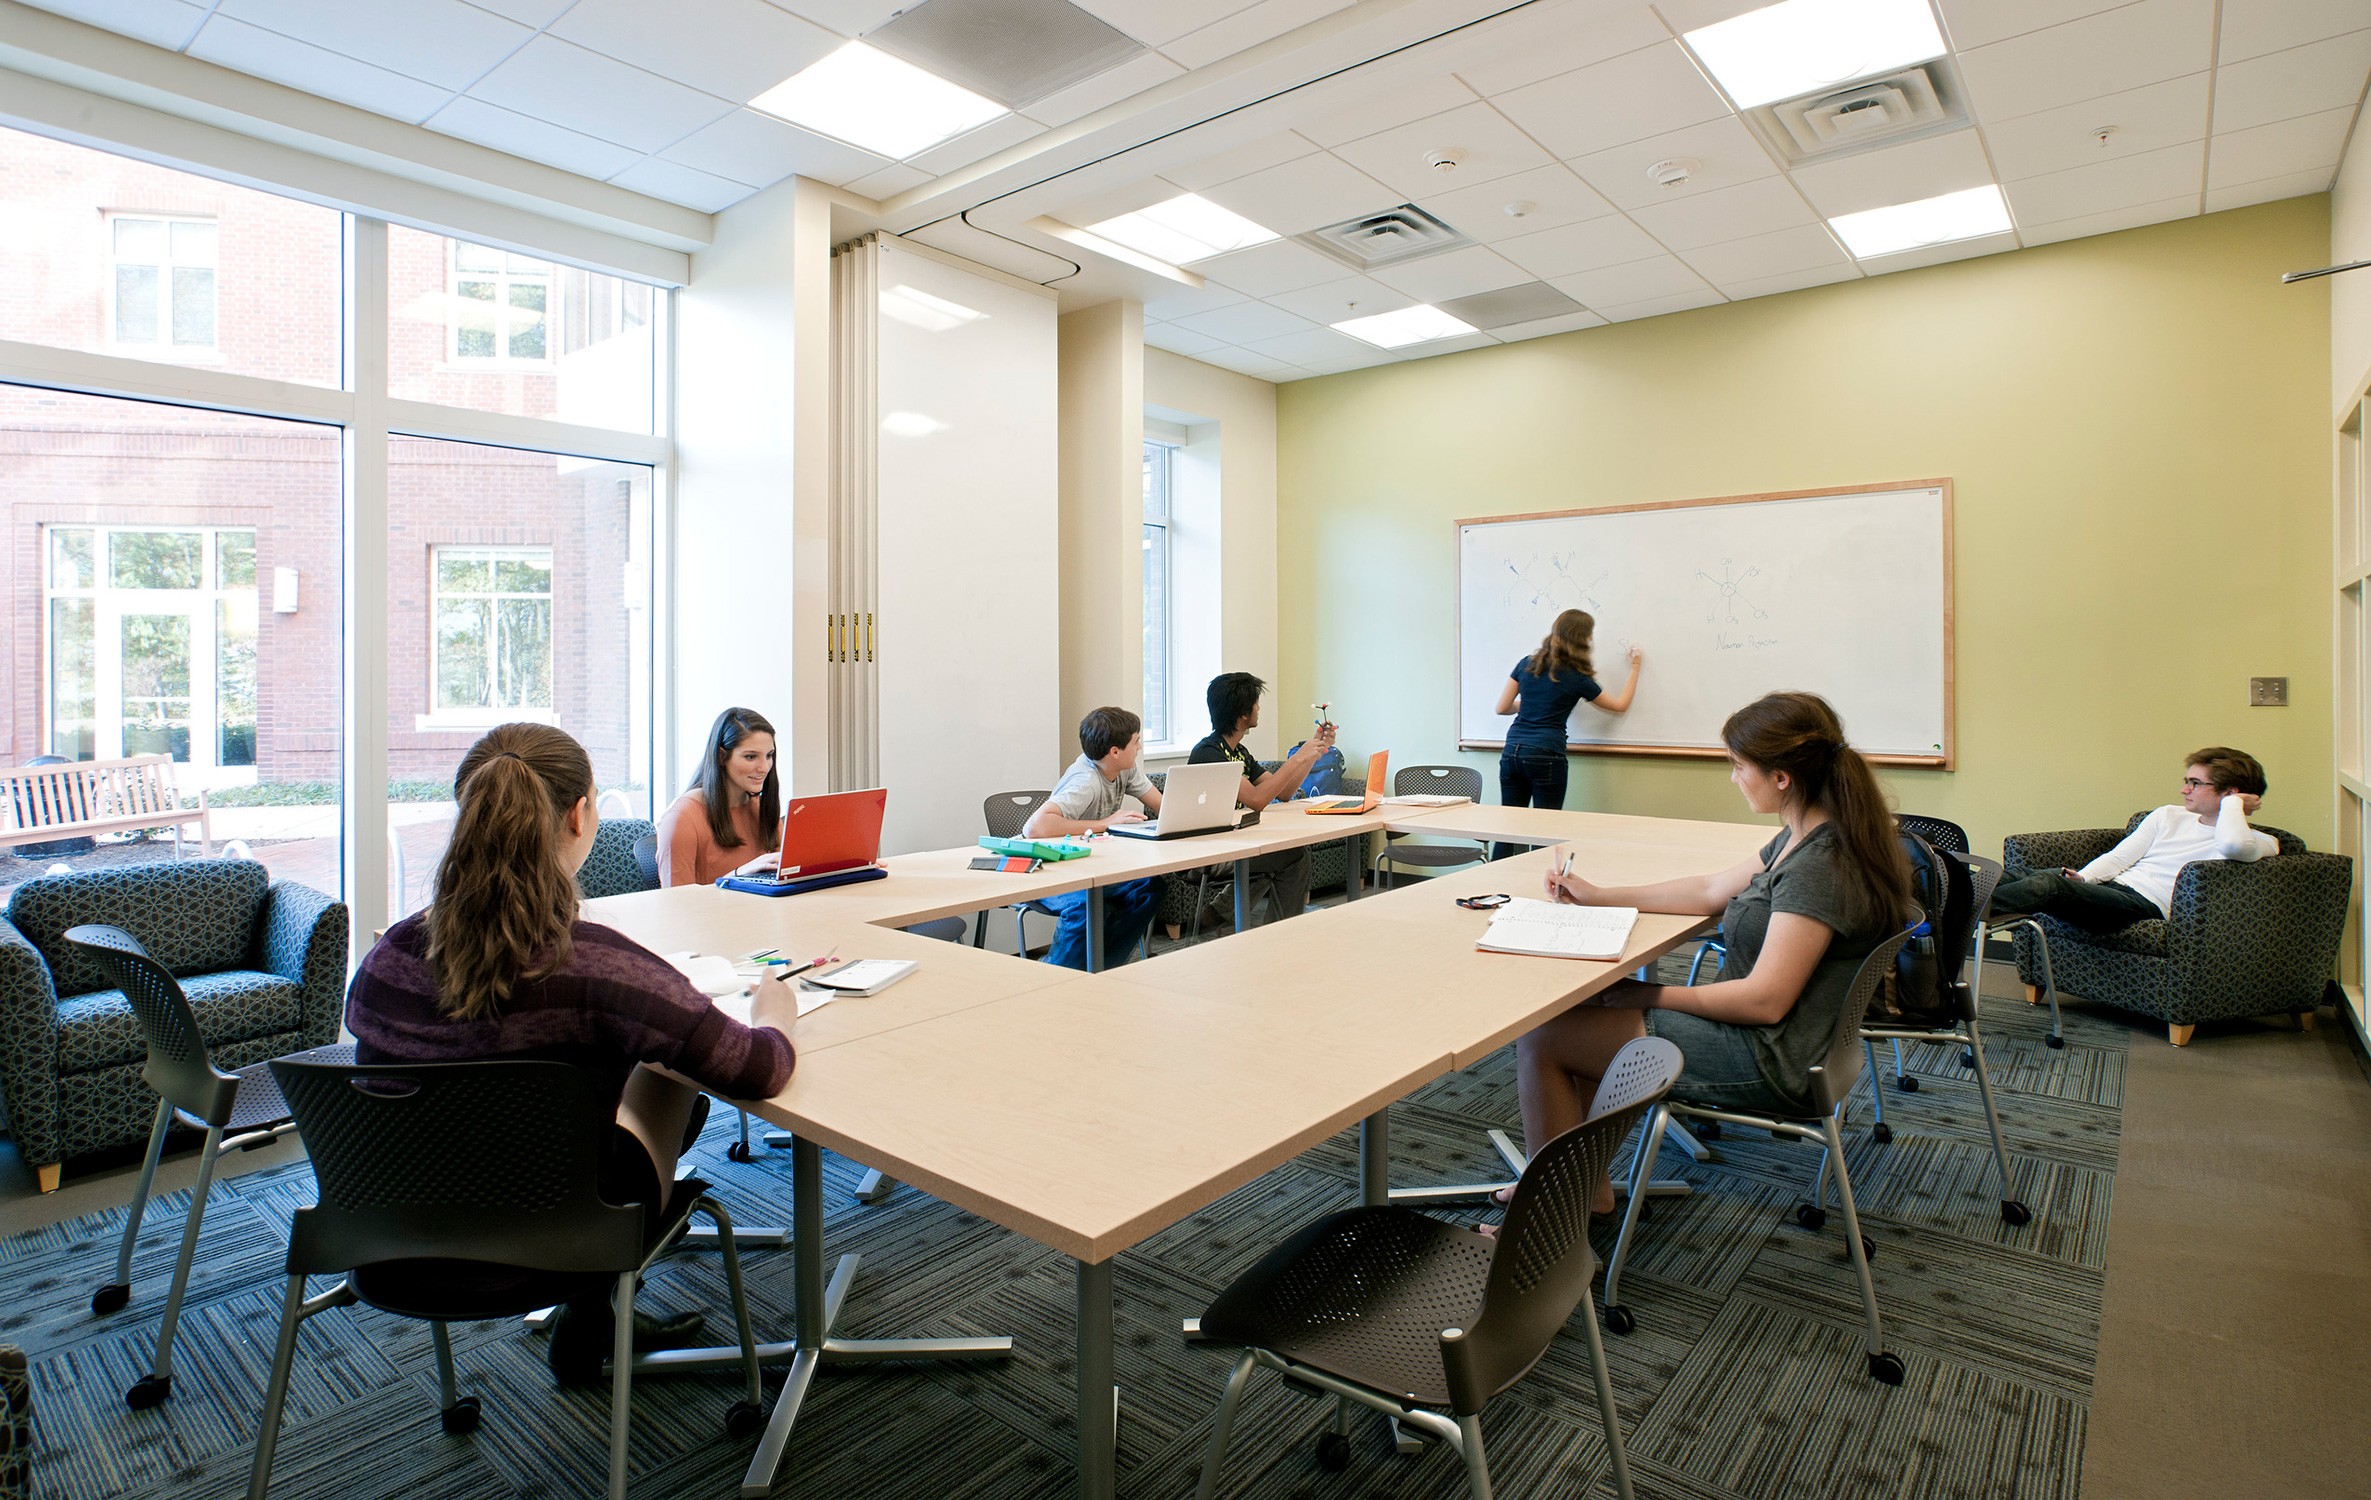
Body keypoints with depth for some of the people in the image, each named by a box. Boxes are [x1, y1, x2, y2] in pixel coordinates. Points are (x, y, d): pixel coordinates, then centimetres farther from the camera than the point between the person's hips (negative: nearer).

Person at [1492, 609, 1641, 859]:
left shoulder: (1527, 664, 8)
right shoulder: (1576, 678, -2)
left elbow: (1502, 707, 11)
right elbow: (1620, 705, 14)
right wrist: (1635, 667, 24)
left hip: (1512, 751, 5)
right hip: (1546, 756, -5)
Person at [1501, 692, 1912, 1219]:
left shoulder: (1819, 868, -25)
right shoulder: (1802, 839, 5)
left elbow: (1764, 1000, -26)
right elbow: (1711, 890, 16)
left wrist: (1650, 995, -16)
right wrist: (1596, 896, 14)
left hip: (1769, 1063, -10)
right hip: (1761, 1037, 10)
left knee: (1541, 1039, -9)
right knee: (1583, 1011, 16)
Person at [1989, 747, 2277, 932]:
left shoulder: (2259, 843, 8)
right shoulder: (2169, 815, 27)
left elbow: (2233, 845, -20)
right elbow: (2119, 857, 17)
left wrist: (2232, 803, 1)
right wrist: (2081, 878, -4)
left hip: (2147, 903, -7)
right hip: (2110, 886, 7)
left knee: (2049, 884, -35)